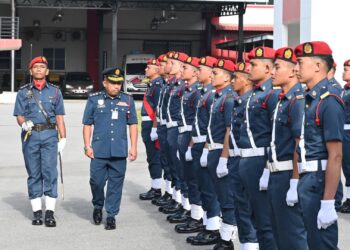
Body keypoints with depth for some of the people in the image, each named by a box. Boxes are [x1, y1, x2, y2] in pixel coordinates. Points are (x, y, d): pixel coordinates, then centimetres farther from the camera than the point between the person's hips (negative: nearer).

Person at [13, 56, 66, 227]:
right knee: (33, 173, 3)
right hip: (30, 135, 1)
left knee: (50, 171, -8)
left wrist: (63, 138, 3)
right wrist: (24, 124, -16)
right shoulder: (23, 92, 10)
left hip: (49, 135, -1)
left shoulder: (55, 91, 11)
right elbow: (19, 115, 6)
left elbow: (59, 117, 10)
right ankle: (37, 211, 8)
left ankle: (50, 212, -7)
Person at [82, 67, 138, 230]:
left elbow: (132, 124, 10)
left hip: (119, 151, 1)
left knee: (116, 184, 4)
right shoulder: (94, 100, 3)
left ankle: (111, 215, 13)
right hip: (99, 150, -1)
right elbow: (87, 124, 5)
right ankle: (98, 206, 28)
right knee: (97, 181, 1)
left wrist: (133, 147, 5)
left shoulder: (127, 100, 7)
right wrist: (87, 146, -1)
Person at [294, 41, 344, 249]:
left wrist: (328, 203, -22)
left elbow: (335, 156, -19)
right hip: (307, 180, 9)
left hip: (319, 181, -9)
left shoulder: (328, 102, -16)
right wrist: (300, 184, 16)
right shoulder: (311, 99, 12)